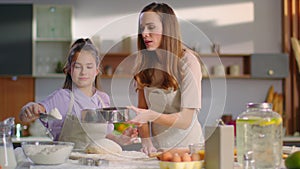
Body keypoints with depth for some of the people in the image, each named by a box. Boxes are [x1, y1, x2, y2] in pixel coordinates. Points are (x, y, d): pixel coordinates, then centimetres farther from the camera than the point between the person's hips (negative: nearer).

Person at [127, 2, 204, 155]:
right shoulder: (144, 62, 6)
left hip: (186, 147, -4)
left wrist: (151, 116, -29)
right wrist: (146, 140, -10)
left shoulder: (188, 62, -10)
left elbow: (186, 120, -15)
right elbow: (142, 109, 6)